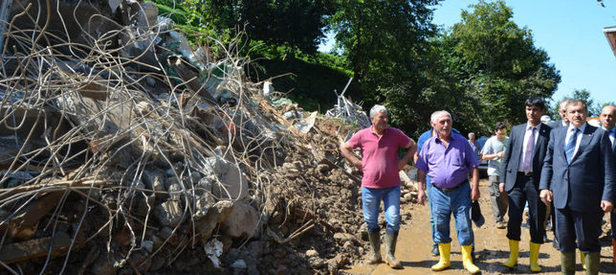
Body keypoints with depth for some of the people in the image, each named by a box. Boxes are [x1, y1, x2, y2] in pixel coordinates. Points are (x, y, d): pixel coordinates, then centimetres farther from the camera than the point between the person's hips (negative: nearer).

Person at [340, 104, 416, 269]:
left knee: (393, 221, -3)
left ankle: (390, 255, 10)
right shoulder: (362, 135, -1)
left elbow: (413, 146, 13)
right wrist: (357, 163, 2)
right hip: (370, 186, 0)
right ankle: (375, 254, 23)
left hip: (392, 187, 0)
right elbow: (344, 148, 10)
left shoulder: (395, 134, 0)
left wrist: (403, 161, 2)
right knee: (371, 221, 8)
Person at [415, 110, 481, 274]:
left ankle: (467, 260, 15)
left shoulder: (462, 142, 3)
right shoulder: (428, 145, 5)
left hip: (461, 191, -1)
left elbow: (473, 166, 4)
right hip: (438, 192, 1)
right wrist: (421, 189, 3)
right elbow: (421, 169, 9)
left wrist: (475, 187, -3)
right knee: (441, 227, 8)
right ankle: (444, 260, 23)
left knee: (464, 226, 1)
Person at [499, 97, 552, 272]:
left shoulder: (549, 132, 1)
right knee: (514, 219, 3)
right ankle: (513, 257, 19)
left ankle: (533, 261, 20)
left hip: (537, 182, -2)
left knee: (537, 222, 5)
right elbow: (507, 156, 12)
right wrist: (503, 179, 7)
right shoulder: (516, 130, 11)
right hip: (516, 179, 2)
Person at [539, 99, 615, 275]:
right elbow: (548, 162, 16)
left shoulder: (599, 135, 0)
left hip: (587, 200, -4)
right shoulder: (556, 133, 12)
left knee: (588, 243, 6)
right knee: (564, 241, 14)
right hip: (561, 197, 4)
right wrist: (544, 186, 5)